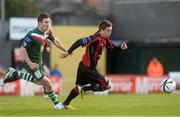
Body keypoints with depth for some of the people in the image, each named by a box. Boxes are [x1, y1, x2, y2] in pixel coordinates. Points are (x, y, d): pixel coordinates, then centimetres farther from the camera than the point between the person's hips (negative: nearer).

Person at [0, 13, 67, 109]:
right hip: (32, 63, -9)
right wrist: (29, 63, -28)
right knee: (46, 83, -10)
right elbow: (22, 49, -23)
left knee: (39, 81, 23)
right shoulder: (32, 35, -29)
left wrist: (66, 51, 17)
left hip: (39, 61, 9)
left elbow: (55, 41, 15)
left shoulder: (47, 31, -5)